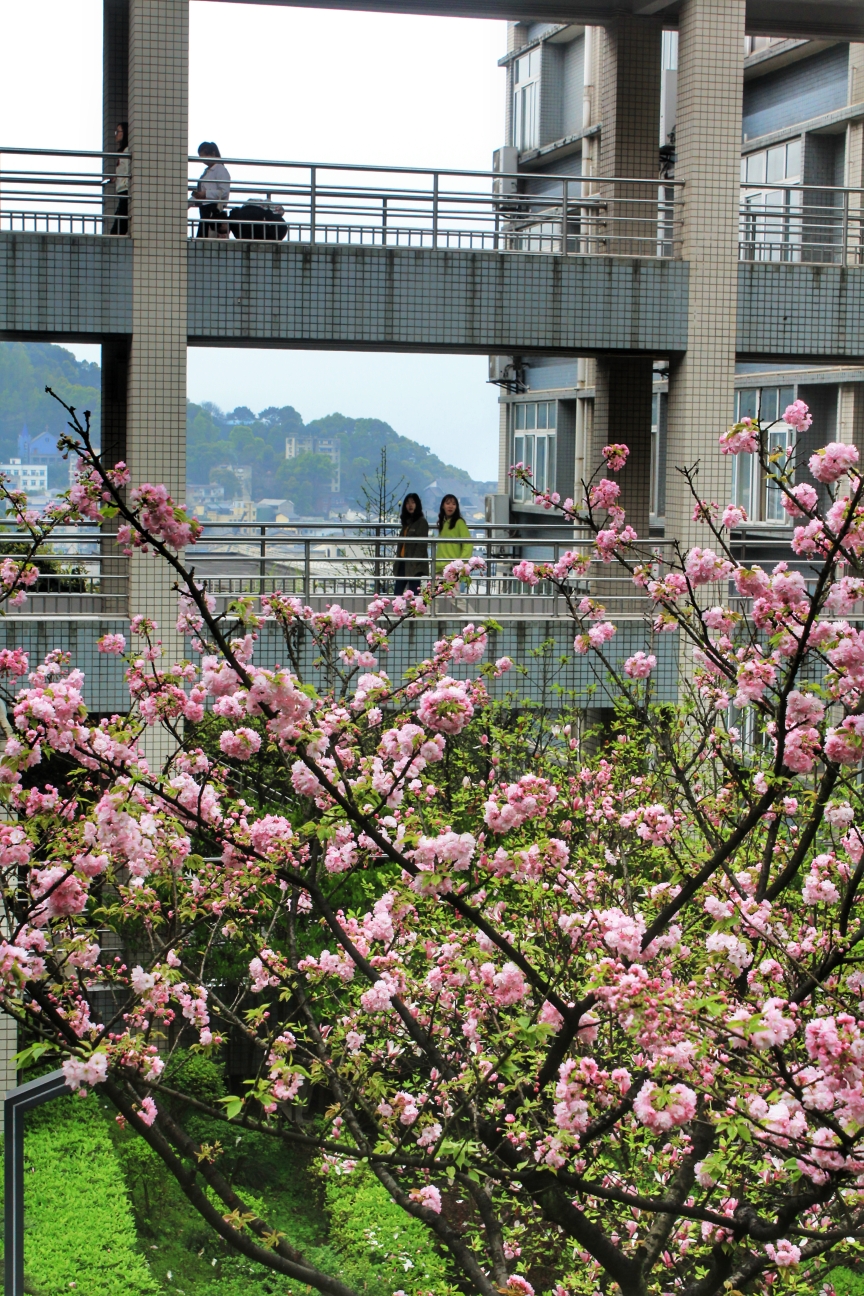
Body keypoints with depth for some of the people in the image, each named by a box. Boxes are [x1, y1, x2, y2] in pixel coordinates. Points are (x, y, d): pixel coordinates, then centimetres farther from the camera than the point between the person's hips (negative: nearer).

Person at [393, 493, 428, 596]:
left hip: (415, 565, -8)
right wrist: (397, 560, 12)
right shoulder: (406, 522, 18)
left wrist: (414, 561, -18)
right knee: (398, 592, 3)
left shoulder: (422, 522, -4)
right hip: (403, 563, 8)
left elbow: (422, 544, -12)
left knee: (413, 592, -7)